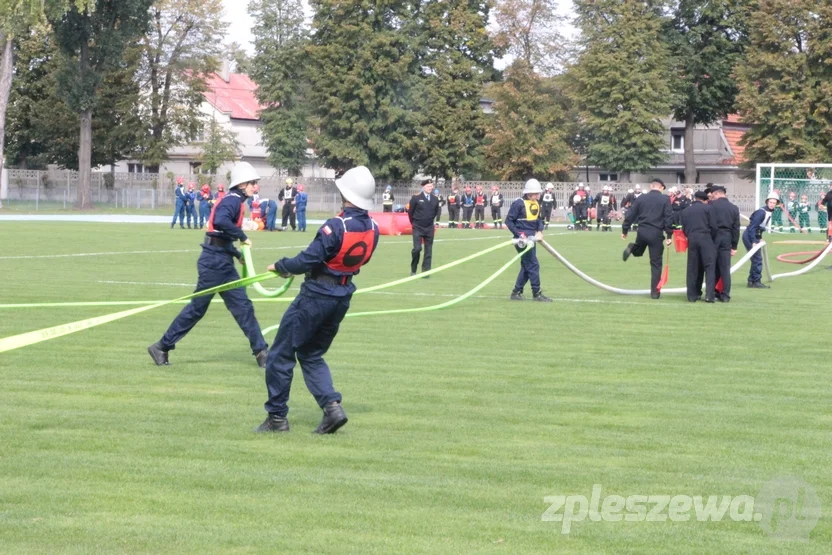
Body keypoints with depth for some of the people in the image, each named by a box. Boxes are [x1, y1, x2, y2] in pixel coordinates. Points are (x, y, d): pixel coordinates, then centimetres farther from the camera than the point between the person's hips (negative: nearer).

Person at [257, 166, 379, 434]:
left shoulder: (336, 226, -24)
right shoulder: (372, 228, -2)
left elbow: (307, 261, -22)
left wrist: (279, 266, -5)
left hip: (317, 294, -7)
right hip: (343, 298, 7)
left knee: (280, 355, 6)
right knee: (311, 355, 21)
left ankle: (277, 416, 9)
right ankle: (332, 406, 3)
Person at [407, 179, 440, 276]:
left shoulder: (435, 199, 4)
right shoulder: (416, 198, -7)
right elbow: (410, 212, 1)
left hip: (429, 228, 4)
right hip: (418, 228, -4)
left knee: (428, 250, 3)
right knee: (417, 248, -12)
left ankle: (425, 271, 8)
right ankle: (413, 270, 6)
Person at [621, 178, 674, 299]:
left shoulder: (640, 198, 6)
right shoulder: (665, 200, -2)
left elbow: (630, 215, 6)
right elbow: (669, 218, -6)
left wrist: (624, 230, 14)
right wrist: (669, 236, -3)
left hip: (642, 231, 3)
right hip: (656, 233, -3)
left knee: (638, 252, 32)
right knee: (656, 264, 4)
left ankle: (632, 248, -4)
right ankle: (655, 292, 3)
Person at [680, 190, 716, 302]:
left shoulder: (684, 211, 15)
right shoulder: (707, 208, 2)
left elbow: (683, 228, 13)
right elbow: (712, 224, 0)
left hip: (691, 239, 4)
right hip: (705, 238, -4)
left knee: (693, 268, 10)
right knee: (710, 266, -4)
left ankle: (693, 295, 12)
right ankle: (709, 295, -14)